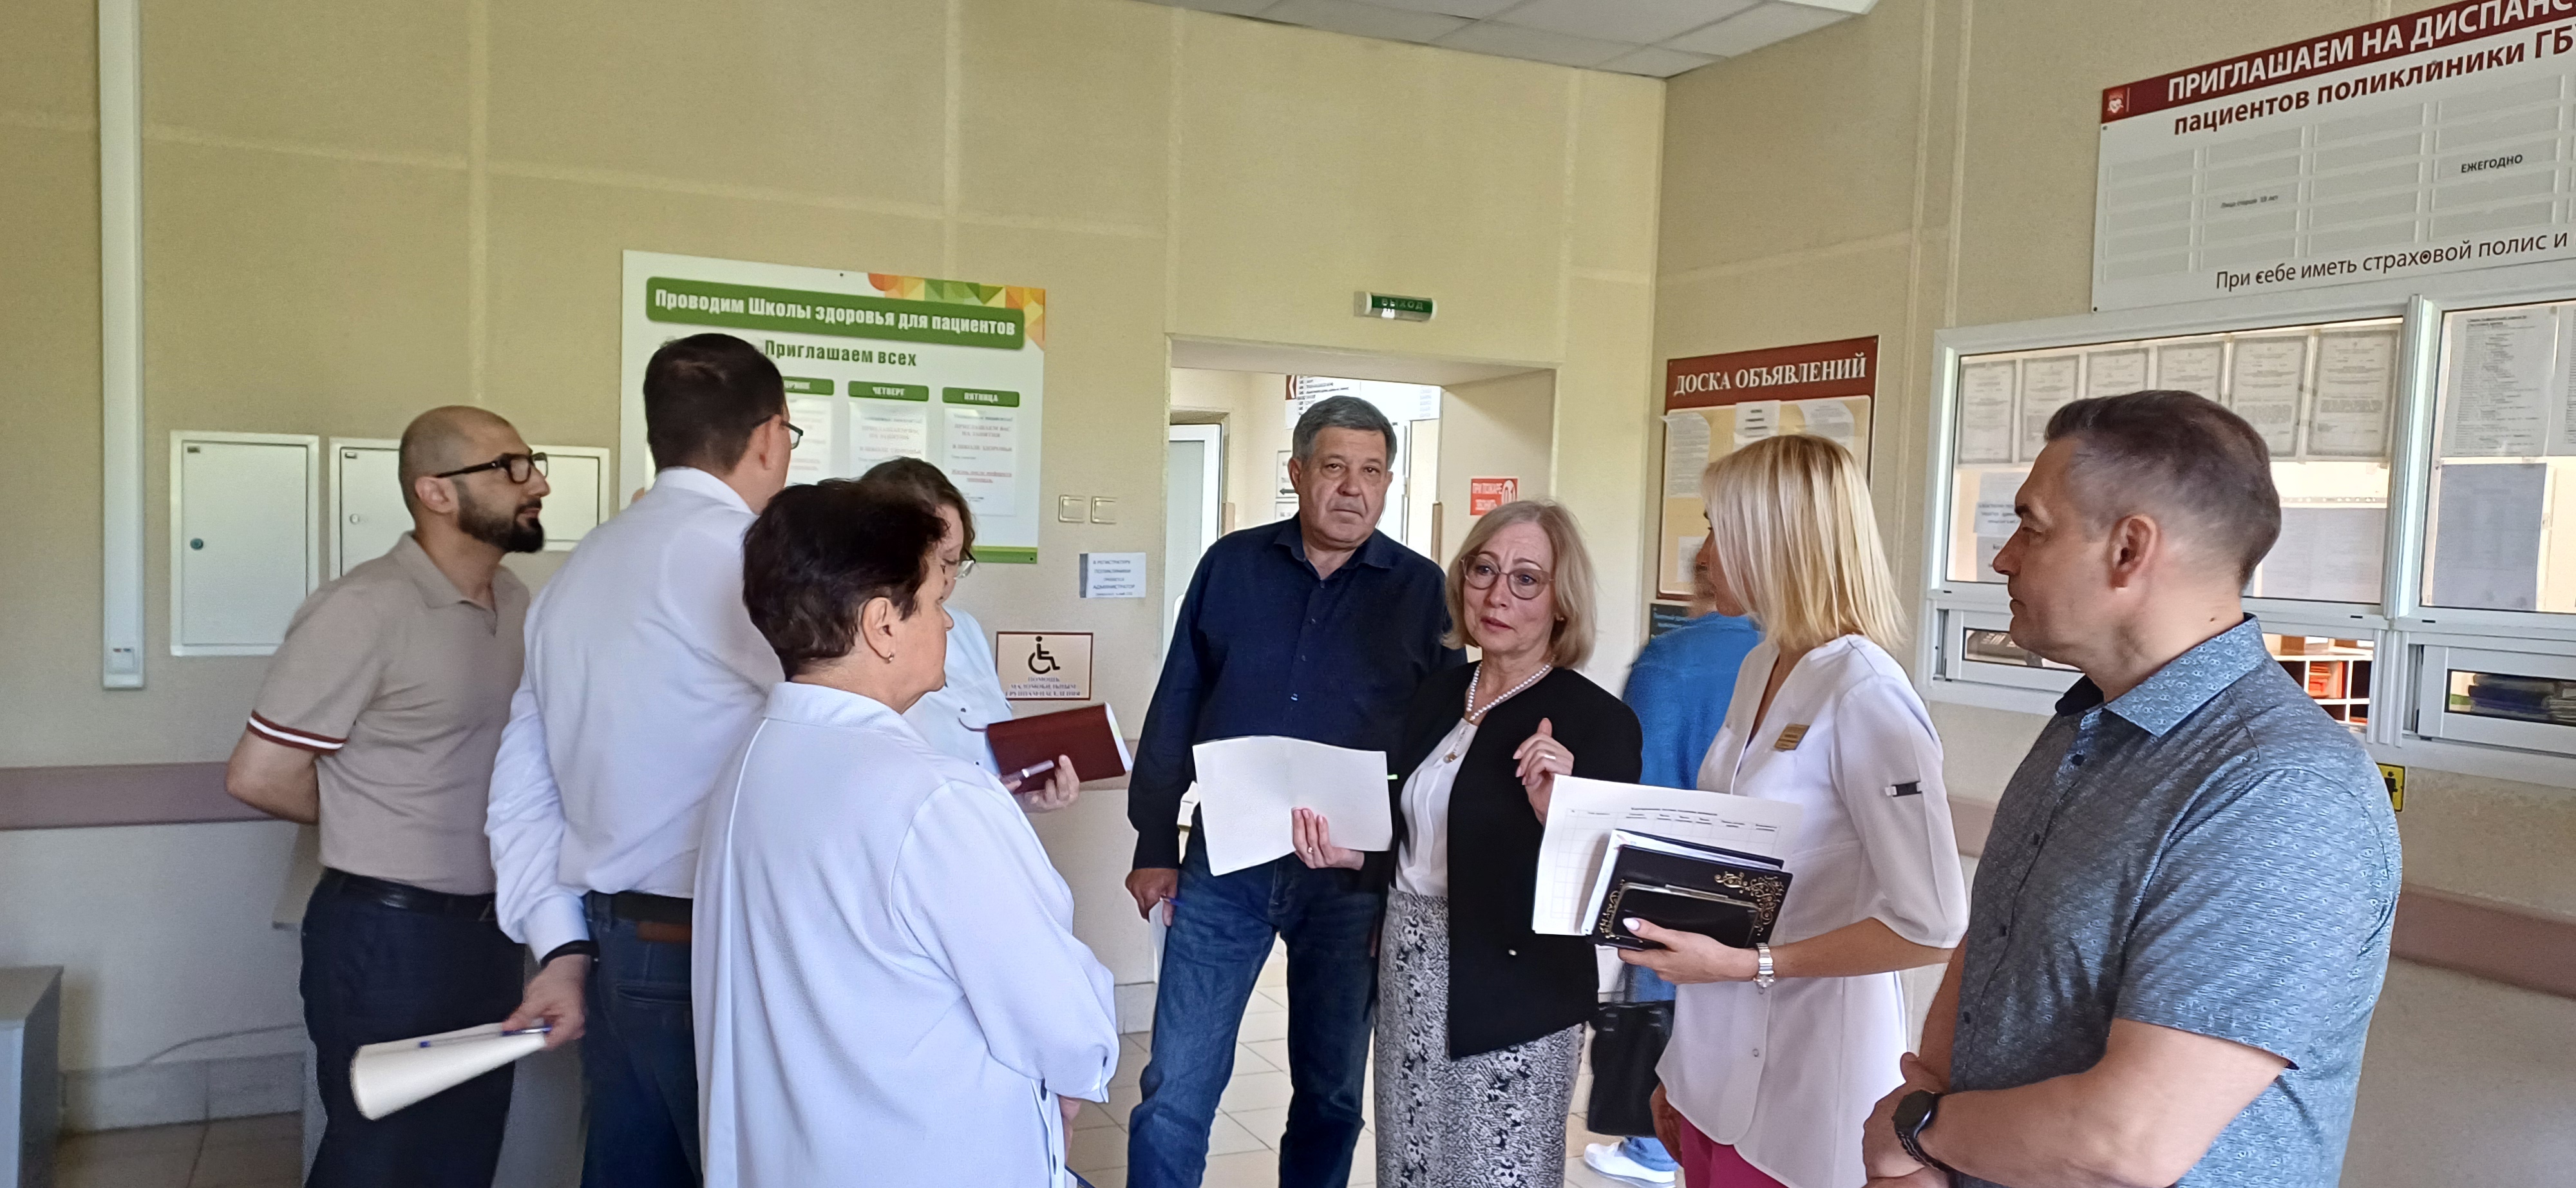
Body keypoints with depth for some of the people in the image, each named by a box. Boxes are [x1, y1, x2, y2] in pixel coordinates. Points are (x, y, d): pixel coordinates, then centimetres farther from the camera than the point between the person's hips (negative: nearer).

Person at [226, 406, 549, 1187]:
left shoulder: (515, 600, 5)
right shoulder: (366, 609, -19)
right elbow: (259, 776, -16)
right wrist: (374, 827, -2)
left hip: (490, 926, 7)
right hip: (389, 933, -7)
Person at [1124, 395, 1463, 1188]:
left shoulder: (1422, 589, 0)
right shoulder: (1231, 565, 3)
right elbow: (1174, 711, 5)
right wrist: (1155, 846, 3)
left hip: (1353, 878, 0)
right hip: (1222, 864, 0)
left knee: (1331, 1092, 14)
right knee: (1175, 1089, 2)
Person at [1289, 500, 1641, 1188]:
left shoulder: (1596, 721, -13)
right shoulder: (1437, 696, 7)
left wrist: (1553, 810, -30)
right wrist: (1349, 852, 0)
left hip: (1513, 1000, -6)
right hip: (1408, 980, 6)